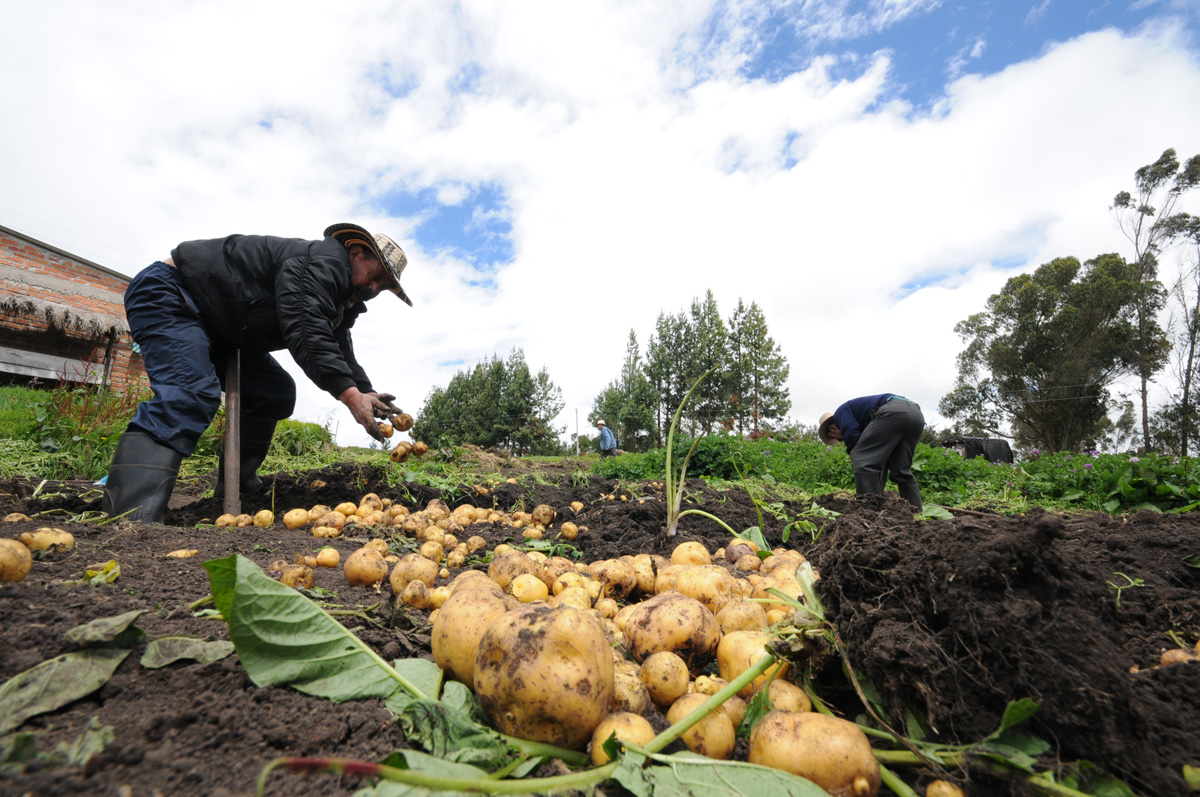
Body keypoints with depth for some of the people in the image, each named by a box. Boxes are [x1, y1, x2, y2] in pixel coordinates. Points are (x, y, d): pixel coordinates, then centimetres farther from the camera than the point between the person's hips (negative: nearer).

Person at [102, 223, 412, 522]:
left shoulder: (341, 303, 7)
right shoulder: (325, 261, -24)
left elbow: (343, 357, 1)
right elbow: (306, 333, -37)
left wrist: (368, 395, -18)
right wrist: (351, 395, -43)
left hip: (217, 326, 11)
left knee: (276, 393, 4)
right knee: (191, 394, -30)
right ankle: (129, 520, -38)